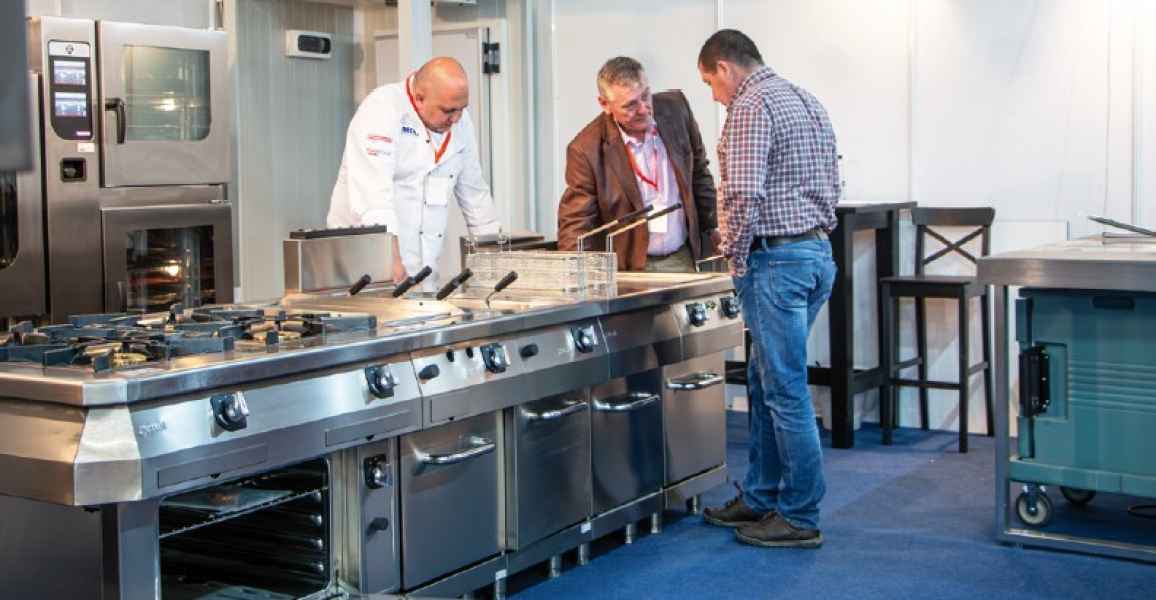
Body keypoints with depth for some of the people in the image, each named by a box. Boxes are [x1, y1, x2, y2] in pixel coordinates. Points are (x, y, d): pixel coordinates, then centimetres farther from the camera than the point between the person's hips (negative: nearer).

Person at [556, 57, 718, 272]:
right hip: (627, 269, -3)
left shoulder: (676, 107, 0)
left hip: (683, 261, 3)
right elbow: (575, 221, -8)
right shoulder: (587, 150, -12)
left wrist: (713, 228, 15)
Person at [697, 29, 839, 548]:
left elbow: (742, 193, -21)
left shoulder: (749, 106, -12)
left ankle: (800, 517, 4)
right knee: (765, 382, 17)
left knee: (785, 389, -3)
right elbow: (831, 184, 20)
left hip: (777, 259, -10)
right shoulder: (806, 100, 18)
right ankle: (759, 497, 26)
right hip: (818, 250, 10)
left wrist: (735, 254, -8)